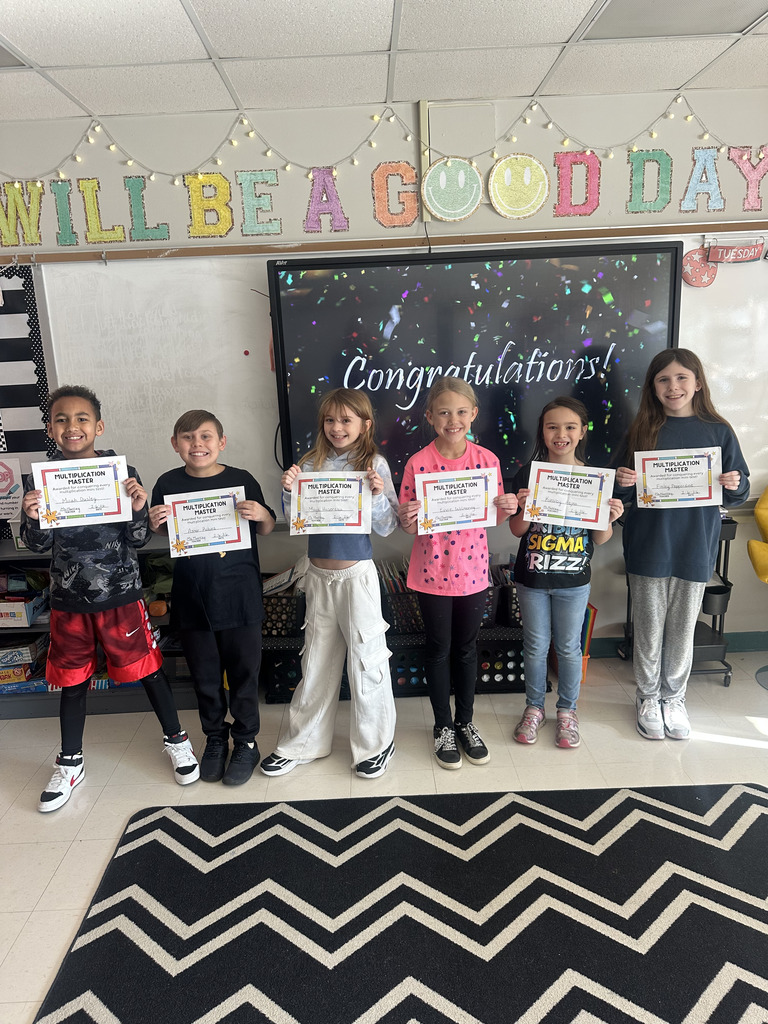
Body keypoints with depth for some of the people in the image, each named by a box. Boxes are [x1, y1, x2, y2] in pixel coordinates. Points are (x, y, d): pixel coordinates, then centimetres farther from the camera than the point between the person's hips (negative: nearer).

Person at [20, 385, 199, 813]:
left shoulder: (122, 472, -8)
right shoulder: (40, 479, -2)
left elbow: (138, 540, -5)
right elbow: (40, 545, 0)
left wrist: (139, 508, -25)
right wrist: (32, 518, -19)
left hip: (120, 593, -2)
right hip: (69, 599, 2)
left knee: (148, 668, 7)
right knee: (72, 680, 15)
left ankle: (176, 739, 29)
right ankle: (71, 763, 33)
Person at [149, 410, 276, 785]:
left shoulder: (241, 480, -5)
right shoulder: (168, 484, 0)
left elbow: (266, 530, 4)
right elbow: (162, 534, 11)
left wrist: (262, 515, -16)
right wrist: (155, 524, -10)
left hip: (239, 595, -2)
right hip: (191, 596, 2)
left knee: (243, 671, 8)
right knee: (204, 675, 14)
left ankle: (246, 742, 27)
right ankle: (215, 739, 33)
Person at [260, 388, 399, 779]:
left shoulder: (375, 464, -5)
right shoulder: (312, 462, 4)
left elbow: (386, 527, -5)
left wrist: (379, 495, -21)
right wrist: (288, 491, -10)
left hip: (357, 573, -4)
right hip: (319, 574, 4)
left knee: (366, 657, 5)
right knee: (316, 659, 15)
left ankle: (376, 743, 25)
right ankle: (303, 743, 30)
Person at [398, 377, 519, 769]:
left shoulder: (487, 459, -5)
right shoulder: (418, 463, -12)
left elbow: (493, 517, 4)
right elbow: (410, 527, -7)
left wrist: (506, 508, -17)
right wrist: (406, 520, -28)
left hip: (473, 571, 2)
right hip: (432, 573, -2)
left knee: (466, 648, 16)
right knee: (438, 649, 13)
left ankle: (466, 722, 35)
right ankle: (443, 726, 31)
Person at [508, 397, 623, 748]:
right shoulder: (527, 475, -7)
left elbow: (600, 539, 0)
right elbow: (517, 530, -4)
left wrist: (609, 517, -20)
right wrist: (524, 508, -24)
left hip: (574, 580, 0)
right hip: (532, 578, 0)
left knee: (569, 647, 13)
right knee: (535, 646, 13)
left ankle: (567, 710, 33)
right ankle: (534, 707, 33)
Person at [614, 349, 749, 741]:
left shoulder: (718, 431, 1)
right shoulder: (642, 431, 0)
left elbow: (737, 493, 6)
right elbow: (625, 492, 4)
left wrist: (735, 485, -15)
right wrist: (622, 483, -18)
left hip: (695, 549, 1)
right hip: (648, 548, 0)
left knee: (682, 629, 12)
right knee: (648, 628, 9)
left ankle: (674, 698, 31)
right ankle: (649, 698, 27)